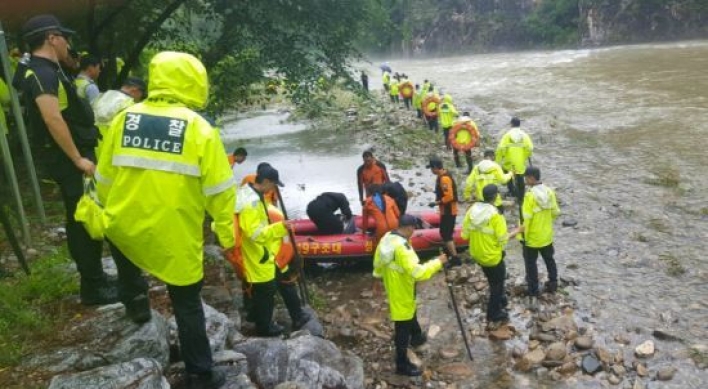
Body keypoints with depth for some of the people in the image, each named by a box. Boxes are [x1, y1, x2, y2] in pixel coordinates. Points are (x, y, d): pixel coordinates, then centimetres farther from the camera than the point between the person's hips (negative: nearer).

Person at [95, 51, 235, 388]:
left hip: (124, 227, 4)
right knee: (187, 304, 12)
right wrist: (226, 233, 5)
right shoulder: (199, 128, -11)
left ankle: (134, 301, 44)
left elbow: (104, 179, 8)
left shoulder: (124, 119, 0)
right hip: (175, 234, -3)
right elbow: (219, 190, -9)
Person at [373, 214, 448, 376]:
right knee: (403, 329, 6)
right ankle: (402, 364, 20)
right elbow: (418, 272, -37)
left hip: (393, 290, 10)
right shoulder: (402, 247, -33)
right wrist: (438, 262, -26)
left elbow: (378, 265, 8)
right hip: (401, 295, -10)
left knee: (411, 314, 34)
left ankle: (416, 337, 58)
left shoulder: (386, 238, -4)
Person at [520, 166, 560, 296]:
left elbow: (526, 219, -23)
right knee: (549, 259, 22)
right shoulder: (549, 192, -6)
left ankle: (533, 289, 20)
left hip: (532, 237, -6)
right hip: (547, 235, 6)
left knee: (531, 263, 11)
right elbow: (555, 212, 4)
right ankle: (553, 284, 34)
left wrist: (524, 235, -12)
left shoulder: (530, 195, -25)